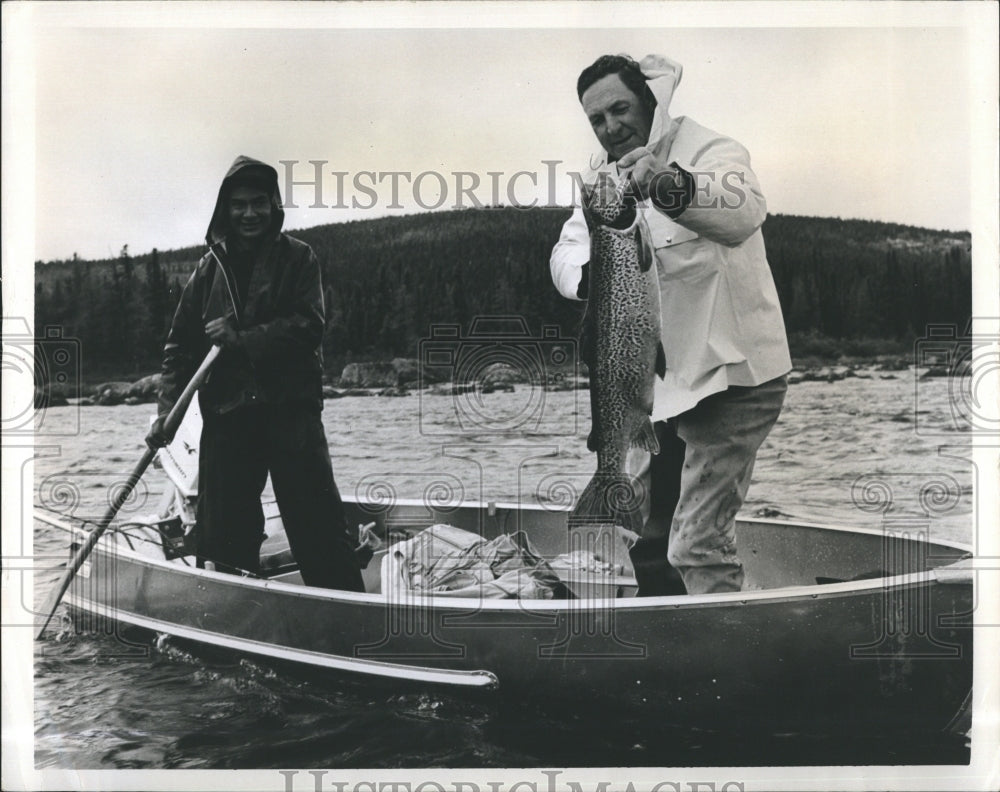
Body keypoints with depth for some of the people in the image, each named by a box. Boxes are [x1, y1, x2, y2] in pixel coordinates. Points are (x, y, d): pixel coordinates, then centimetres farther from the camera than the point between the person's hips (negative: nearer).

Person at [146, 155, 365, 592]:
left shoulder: (298, 258, 4)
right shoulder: (209, 268, 12)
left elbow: (309, 326, -9)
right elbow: (180, 345, 10)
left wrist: (242, 339, -15)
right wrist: (167, 411, -1)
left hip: (291, 410, -3)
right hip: (225, 415, 4)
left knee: (319, 526, -5)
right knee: (224, 535, 7)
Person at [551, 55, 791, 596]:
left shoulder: (706, 151, -16)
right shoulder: (605, 174, 6)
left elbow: (743, 210, -38)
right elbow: (566, 252, -8)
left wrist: (673, 187, -59)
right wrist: (592, 274, -33)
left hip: (729, 374, -7)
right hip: (657, 379, 8)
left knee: (698, 545, -14)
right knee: (646, 536, 20)